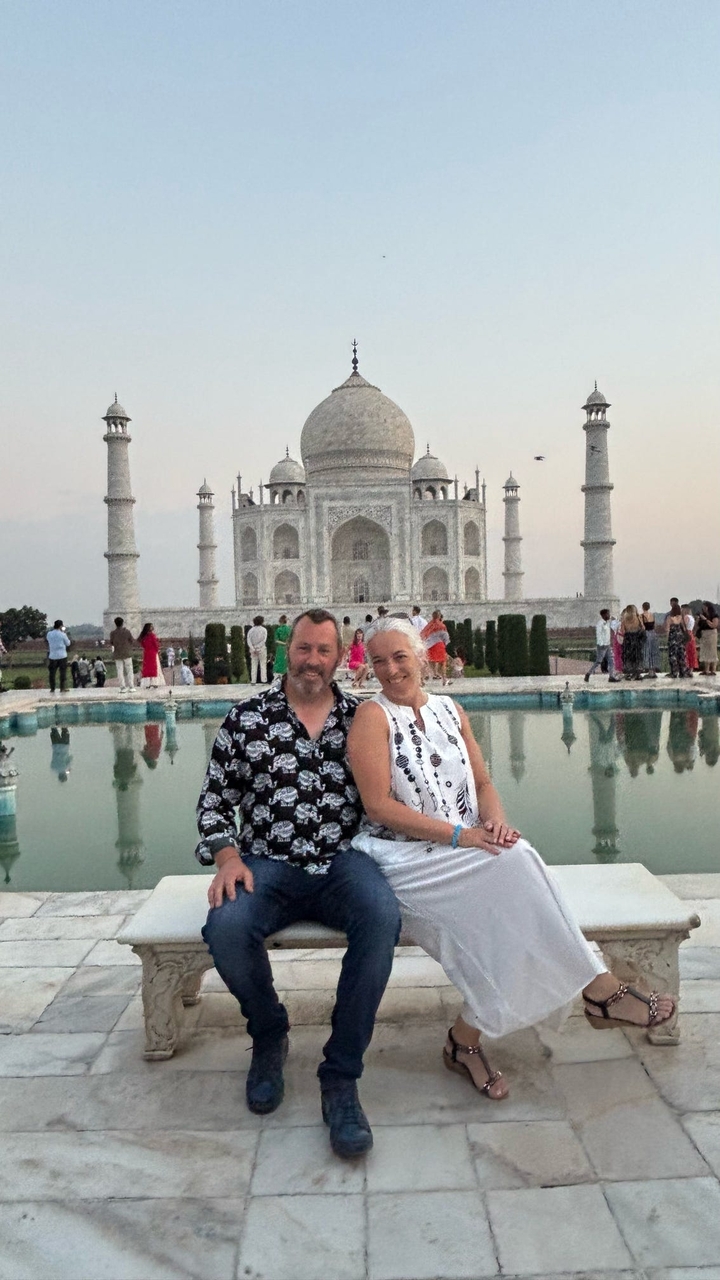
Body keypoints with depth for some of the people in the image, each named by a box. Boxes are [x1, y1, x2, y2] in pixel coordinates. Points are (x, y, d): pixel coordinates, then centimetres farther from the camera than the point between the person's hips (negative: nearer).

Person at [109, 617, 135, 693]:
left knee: (120, 671, 4)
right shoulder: (127, 632, -9)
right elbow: (132, 642, -1)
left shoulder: (113, 633, -5)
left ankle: (123, 688, 0)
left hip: (117, 654, 1)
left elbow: (111, 643, 4)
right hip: (127, 653, -1)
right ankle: (131, 687, 5)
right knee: (129, 670, 7)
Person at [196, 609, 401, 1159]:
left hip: (344, 861, 0)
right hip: (267, 865, 0)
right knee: (226, 927, -30)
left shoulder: (361, 718, 9)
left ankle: (341, 1078, -16)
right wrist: (227, 856, -6)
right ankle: (270, 1037, 4)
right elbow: (215, 798, 10)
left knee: (382, 917, -33)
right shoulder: (246, 718, 8)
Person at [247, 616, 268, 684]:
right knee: (263, 665, 3)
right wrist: (258, 647, -10)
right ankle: (263, 680, -1)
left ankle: (253, 681, 3)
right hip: (262, 649, -2)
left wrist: (253, 649, -9)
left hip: (253, 650, 2)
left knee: (253, 665, 6)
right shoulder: (264, 630, -2)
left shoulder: (251, 630, 3)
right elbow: (264, 640, -11)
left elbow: (248, 641, -5)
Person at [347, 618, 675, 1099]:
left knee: (504, 910, -25)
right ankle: (599, 990, -11)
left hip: (468, 849, 6)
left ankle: (467, 1037, -9)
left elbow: (482, 783, 13)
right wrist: (458, 833, -19)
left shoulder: (451, 711, 13)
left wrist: (495, 820, -10)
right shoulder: (373, 717, -6)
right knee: (512, 864, -25)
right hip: (404, 857, -6)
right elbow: (378, 806, -14)